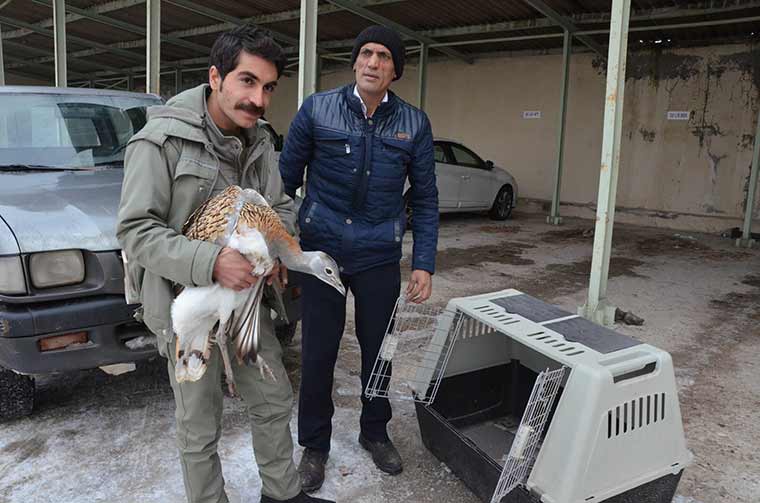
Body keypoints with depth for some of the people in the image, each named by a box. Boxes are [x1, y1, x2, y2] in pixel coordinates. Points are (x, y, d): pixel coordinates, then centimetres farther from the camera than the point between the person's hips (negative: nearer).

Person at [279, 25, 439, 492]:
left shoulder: (414, 123, 1)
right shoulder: (317, 109, -4)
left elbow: (425, 199, 4)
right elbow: (287, 178, 1)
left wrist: (424, 264, -2)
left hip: (380, 257, 2)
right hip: (321, 251, -1)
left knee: (377, 349, 14)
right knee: (318, 354, 7)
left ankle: (375, 432, 39)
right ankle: (315, 444, 29)